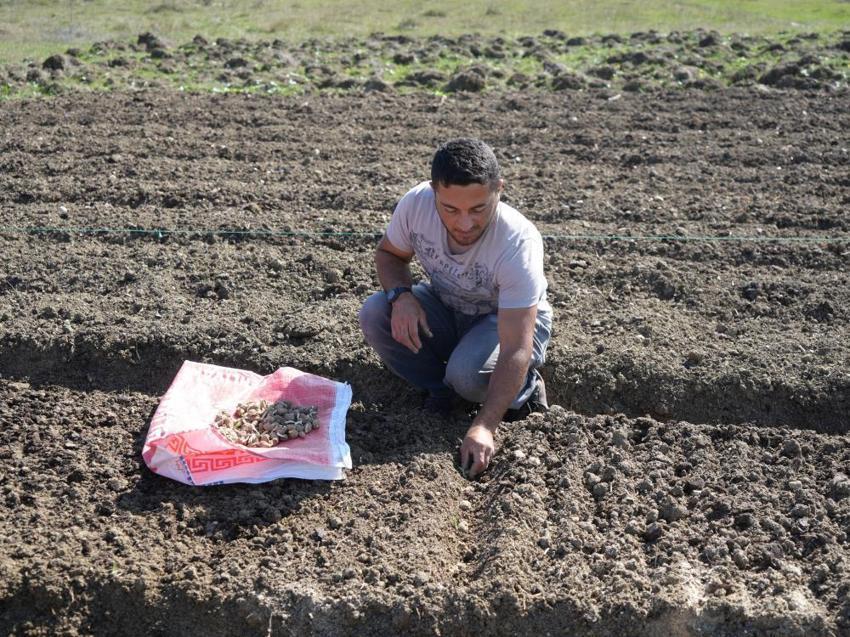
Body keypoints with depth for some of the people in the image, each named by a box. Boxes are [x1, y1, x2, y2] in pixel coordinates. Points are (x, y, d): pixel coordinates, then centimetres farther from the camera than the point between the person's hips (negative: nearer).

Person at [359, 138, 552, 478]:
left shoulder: (518, 244, -37)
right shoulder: (416, 203, -26)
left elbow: (515, 351, -38)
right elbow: (389, 254, -2)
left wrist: (484, 426, -45)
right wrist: (400, 295, -25)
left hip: (509, 319, -4)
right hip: (445, 307, 4)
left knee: (468, 373, -35)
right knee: (374, 314, -22)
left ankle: (524, 388, 0)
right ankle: (439, 389, 0)